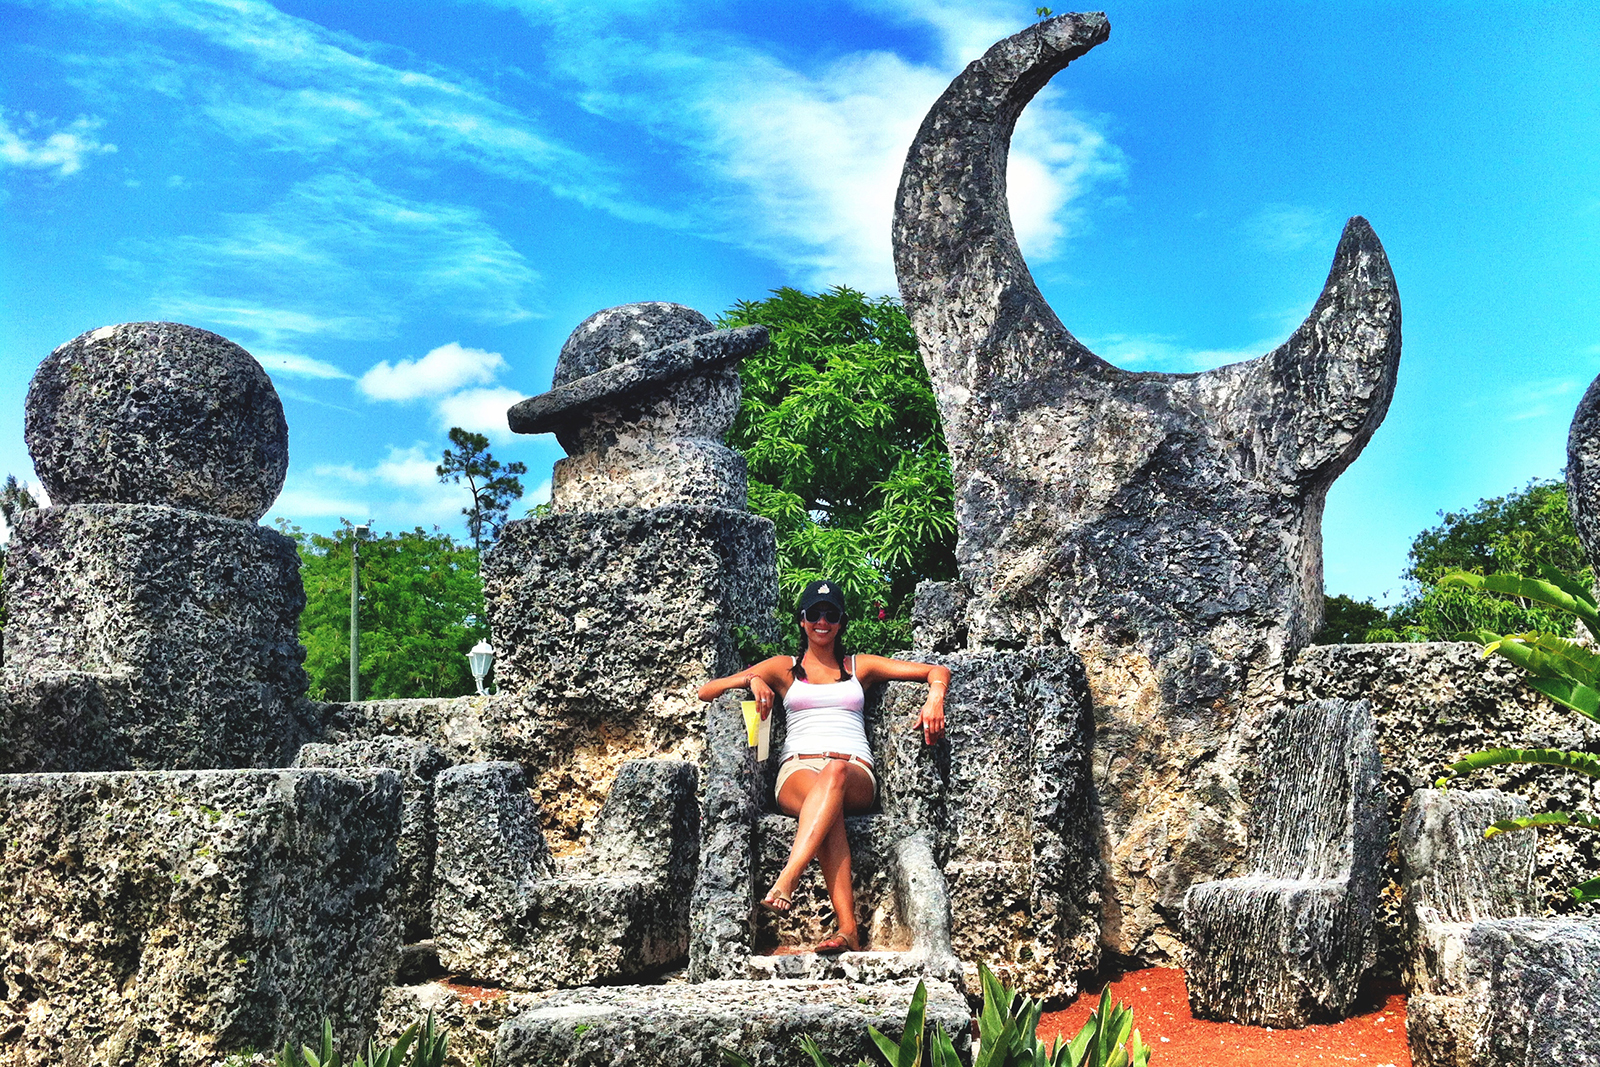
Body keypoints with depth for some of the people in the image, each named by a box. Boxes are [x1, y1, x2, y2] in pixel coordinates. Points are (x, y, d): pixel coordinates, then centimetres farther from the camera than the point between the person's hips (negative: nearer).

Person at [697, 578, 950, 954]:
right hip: (797, 770, 0)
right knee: (828, 809, -39)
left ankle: (786, 881, -54)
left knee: (835, 772, -40)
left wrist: (935, 698, -4)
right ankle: (848, 929, -53)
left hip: (855, 773, 1)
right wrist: (751, 679, -3)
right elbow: (707, 691, 17)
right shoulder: (784, 668, 24)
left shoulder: (860, 666, 25)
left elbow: (937, 671, 20)